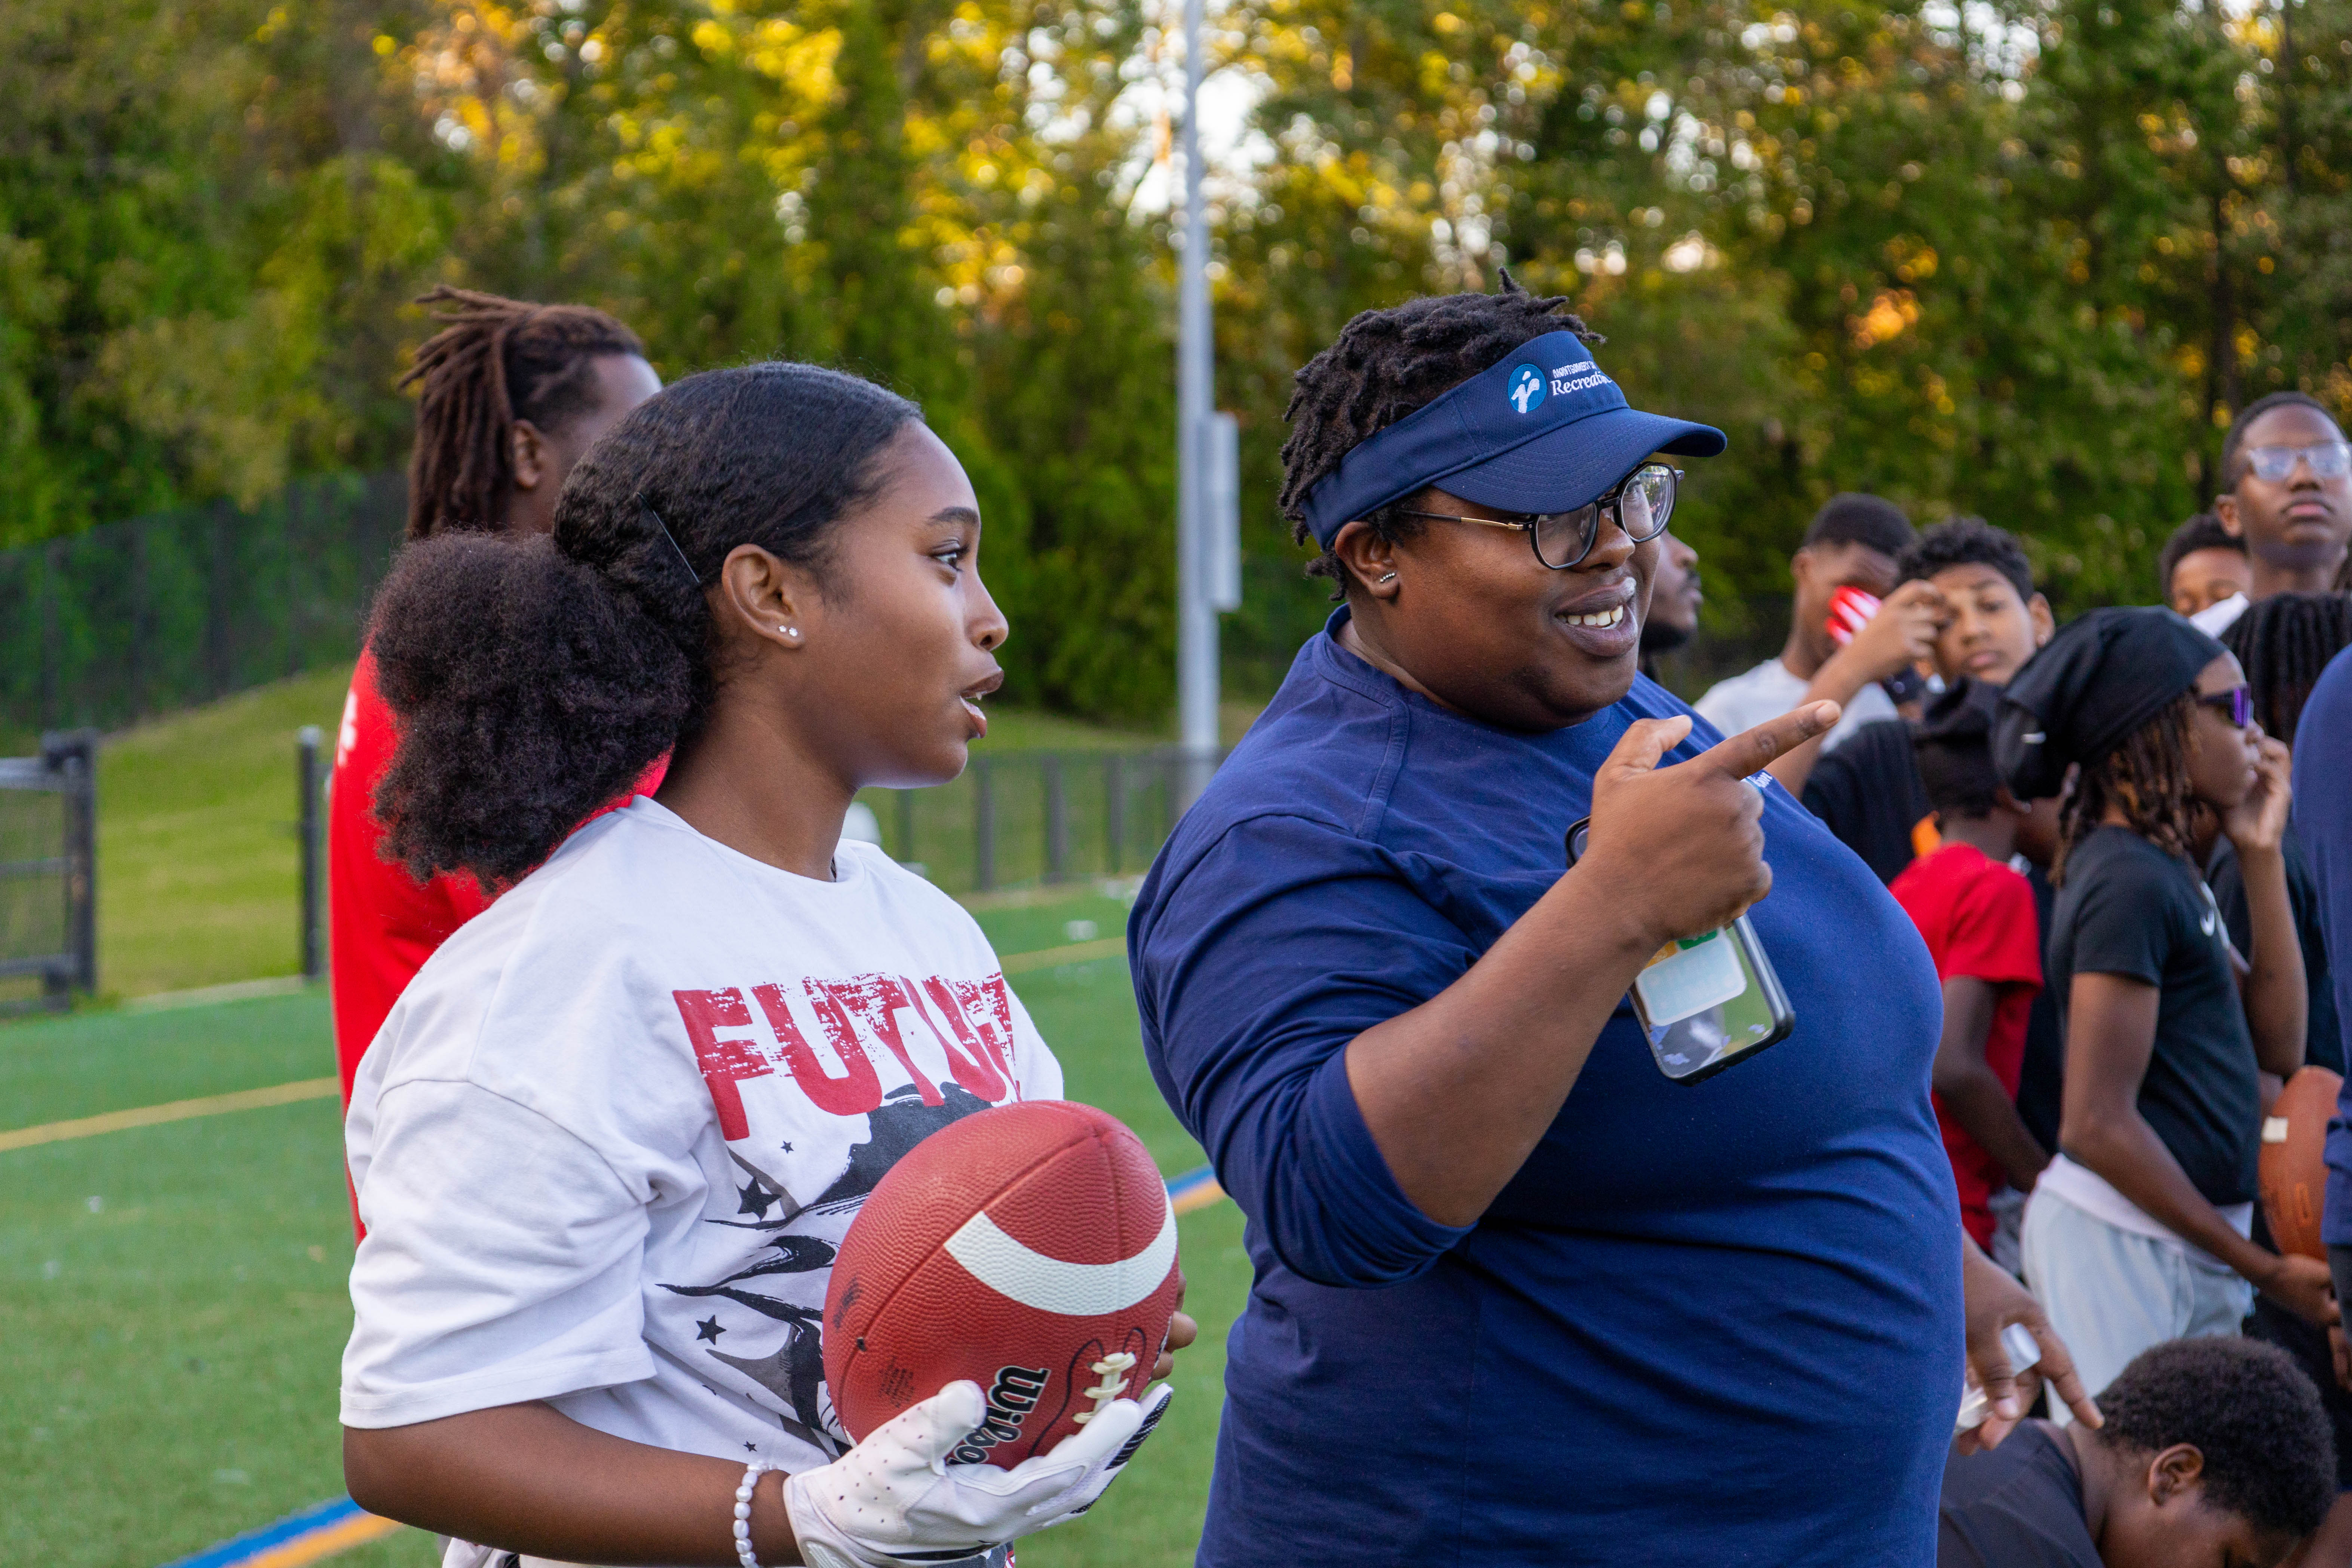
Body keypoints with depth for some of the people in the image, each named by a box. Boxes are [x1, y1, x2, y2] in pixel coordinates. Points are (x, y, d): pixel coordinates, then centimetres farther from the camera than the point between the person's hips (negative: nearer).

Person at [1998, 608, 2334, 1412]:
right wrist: (2263, 1269, -13)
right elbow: (2098, 1125, -18)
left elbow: (2277, 1044, 12)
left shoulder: (2163, 868, 16)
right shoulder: (2128, 881, -13)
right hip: (2124, 1238, -9)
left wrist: (2262, 857, 10)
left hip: (2182, 1246, 9)